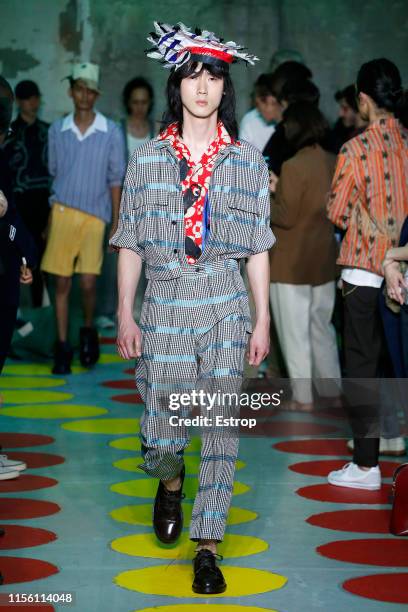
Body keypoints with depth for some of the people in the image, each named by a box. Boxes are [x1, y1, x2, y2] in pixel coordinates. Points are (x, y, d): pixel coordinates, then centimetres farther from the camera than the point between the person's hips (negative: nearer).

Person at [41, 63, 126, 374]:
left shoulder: (111, 132, 0)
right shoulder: (57, 130, 5)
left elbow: (115, 179, 4)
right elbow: (53, 173, 12)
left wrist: (116, 224, 3)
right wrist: (49, 218, 12)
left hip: (95, 216, -1)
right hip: (63, 213, 1)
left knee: (88, 282, -7)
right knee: (62, 282, 1)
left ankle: (88, 331, 21)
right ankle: (63, 346, 9)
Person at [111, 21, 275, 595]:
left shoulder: (247, 161, 5)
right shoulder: (147, 159, 4)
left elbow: (257, 248, 6)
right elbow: (131, 244, 6)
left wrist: (262, 321, 2)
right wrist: (125, 315, 1)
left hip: (226, 307, 0)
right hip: (164, 305, 0)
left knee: (221, 425, -2)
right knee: (160, 433, -1)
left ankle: (207, 547, 8)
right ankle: (171, 483, 36)